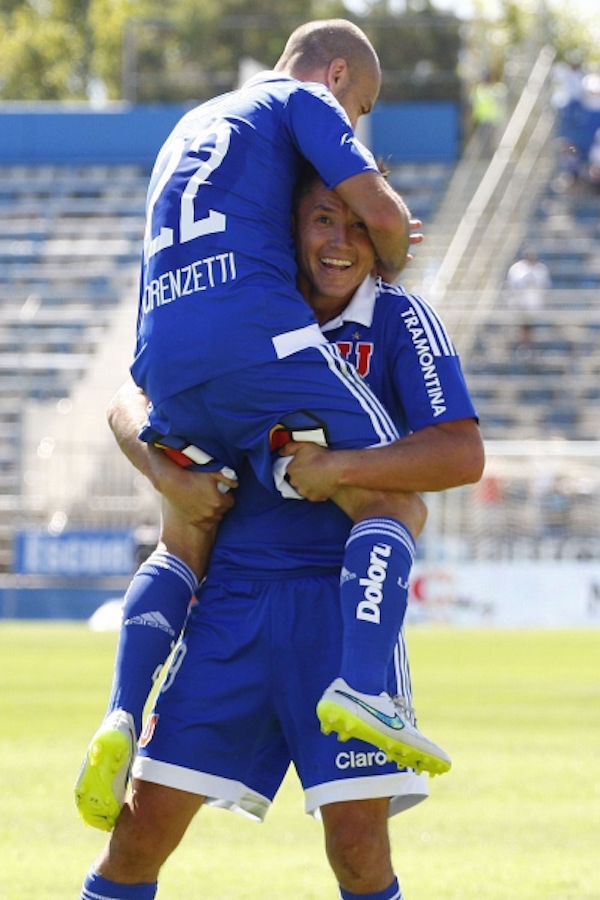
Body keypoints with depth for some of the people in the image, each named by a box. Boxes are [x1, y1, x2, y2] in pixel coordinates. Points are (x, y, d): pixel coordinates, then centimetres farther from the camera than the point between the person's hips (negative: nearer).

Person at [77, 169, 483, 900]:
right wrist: (169, 474, -5)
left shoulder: (401, 321, -3)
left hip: (344, 599, -3)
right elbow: (132, 401, 15)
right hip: (235, 591, 3)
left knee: (357, 838, -10)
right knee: (150, 816, -1)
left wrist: (332, 467, -22)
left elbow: (462, 455, -15)